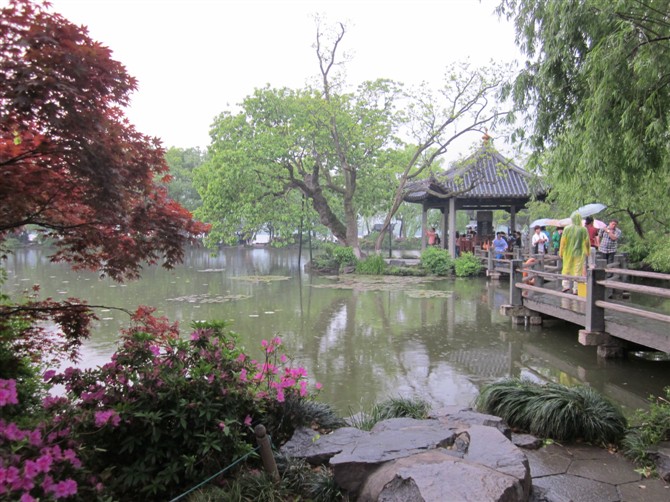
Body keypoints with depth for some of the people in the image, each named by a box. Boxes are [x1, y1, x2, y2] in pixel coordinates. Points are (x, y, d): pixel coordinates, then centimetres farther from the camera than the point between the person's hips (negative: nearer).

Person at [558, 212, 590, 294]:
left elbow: (563, 241, -5)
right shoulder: (584, 229, -9)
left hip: (568, 253, 1)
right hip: (579, 253, -1)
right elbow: (587, 242, -5)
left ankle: (566, 286, 16)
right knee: (578, 271, 5)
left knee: (567, 269, 15)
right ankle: (576, 289, 7)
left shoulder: (567, 229, -8)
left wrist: (561, 252, 4)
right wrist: (587, 252, 8)